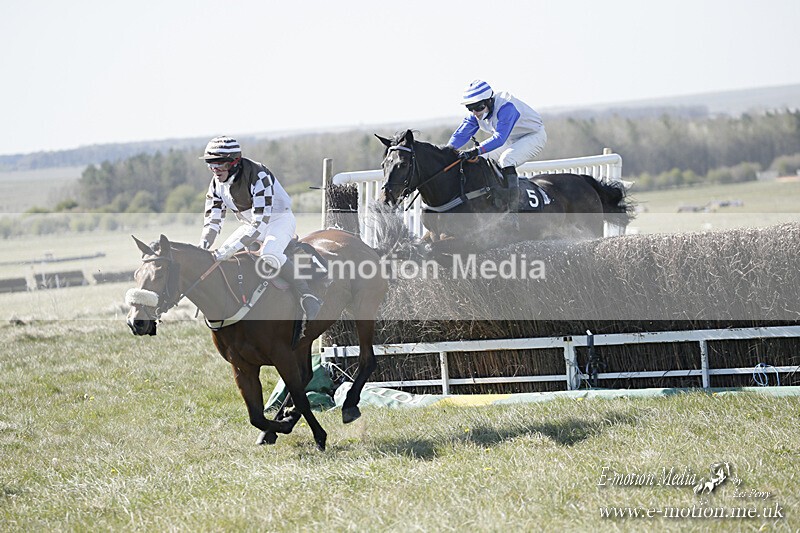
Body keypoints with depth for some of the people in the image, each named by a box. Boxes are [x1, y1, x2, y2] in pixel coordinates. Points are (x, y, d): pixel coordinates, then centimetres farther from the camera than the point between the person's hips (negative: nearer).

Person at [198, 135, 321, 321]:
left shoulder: (258, 176, -31)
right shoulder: (217, 184, -8)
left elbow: (260, 223, -36)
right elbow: (212, 220, -4)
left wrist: (229, 249, -40)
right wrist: (203, 248, -26)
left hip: (279, 218, -8)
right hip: (250, 224, 8)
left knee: (269, 254, -37)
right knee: (218, 257, -3)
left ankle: (307, 296, -31)